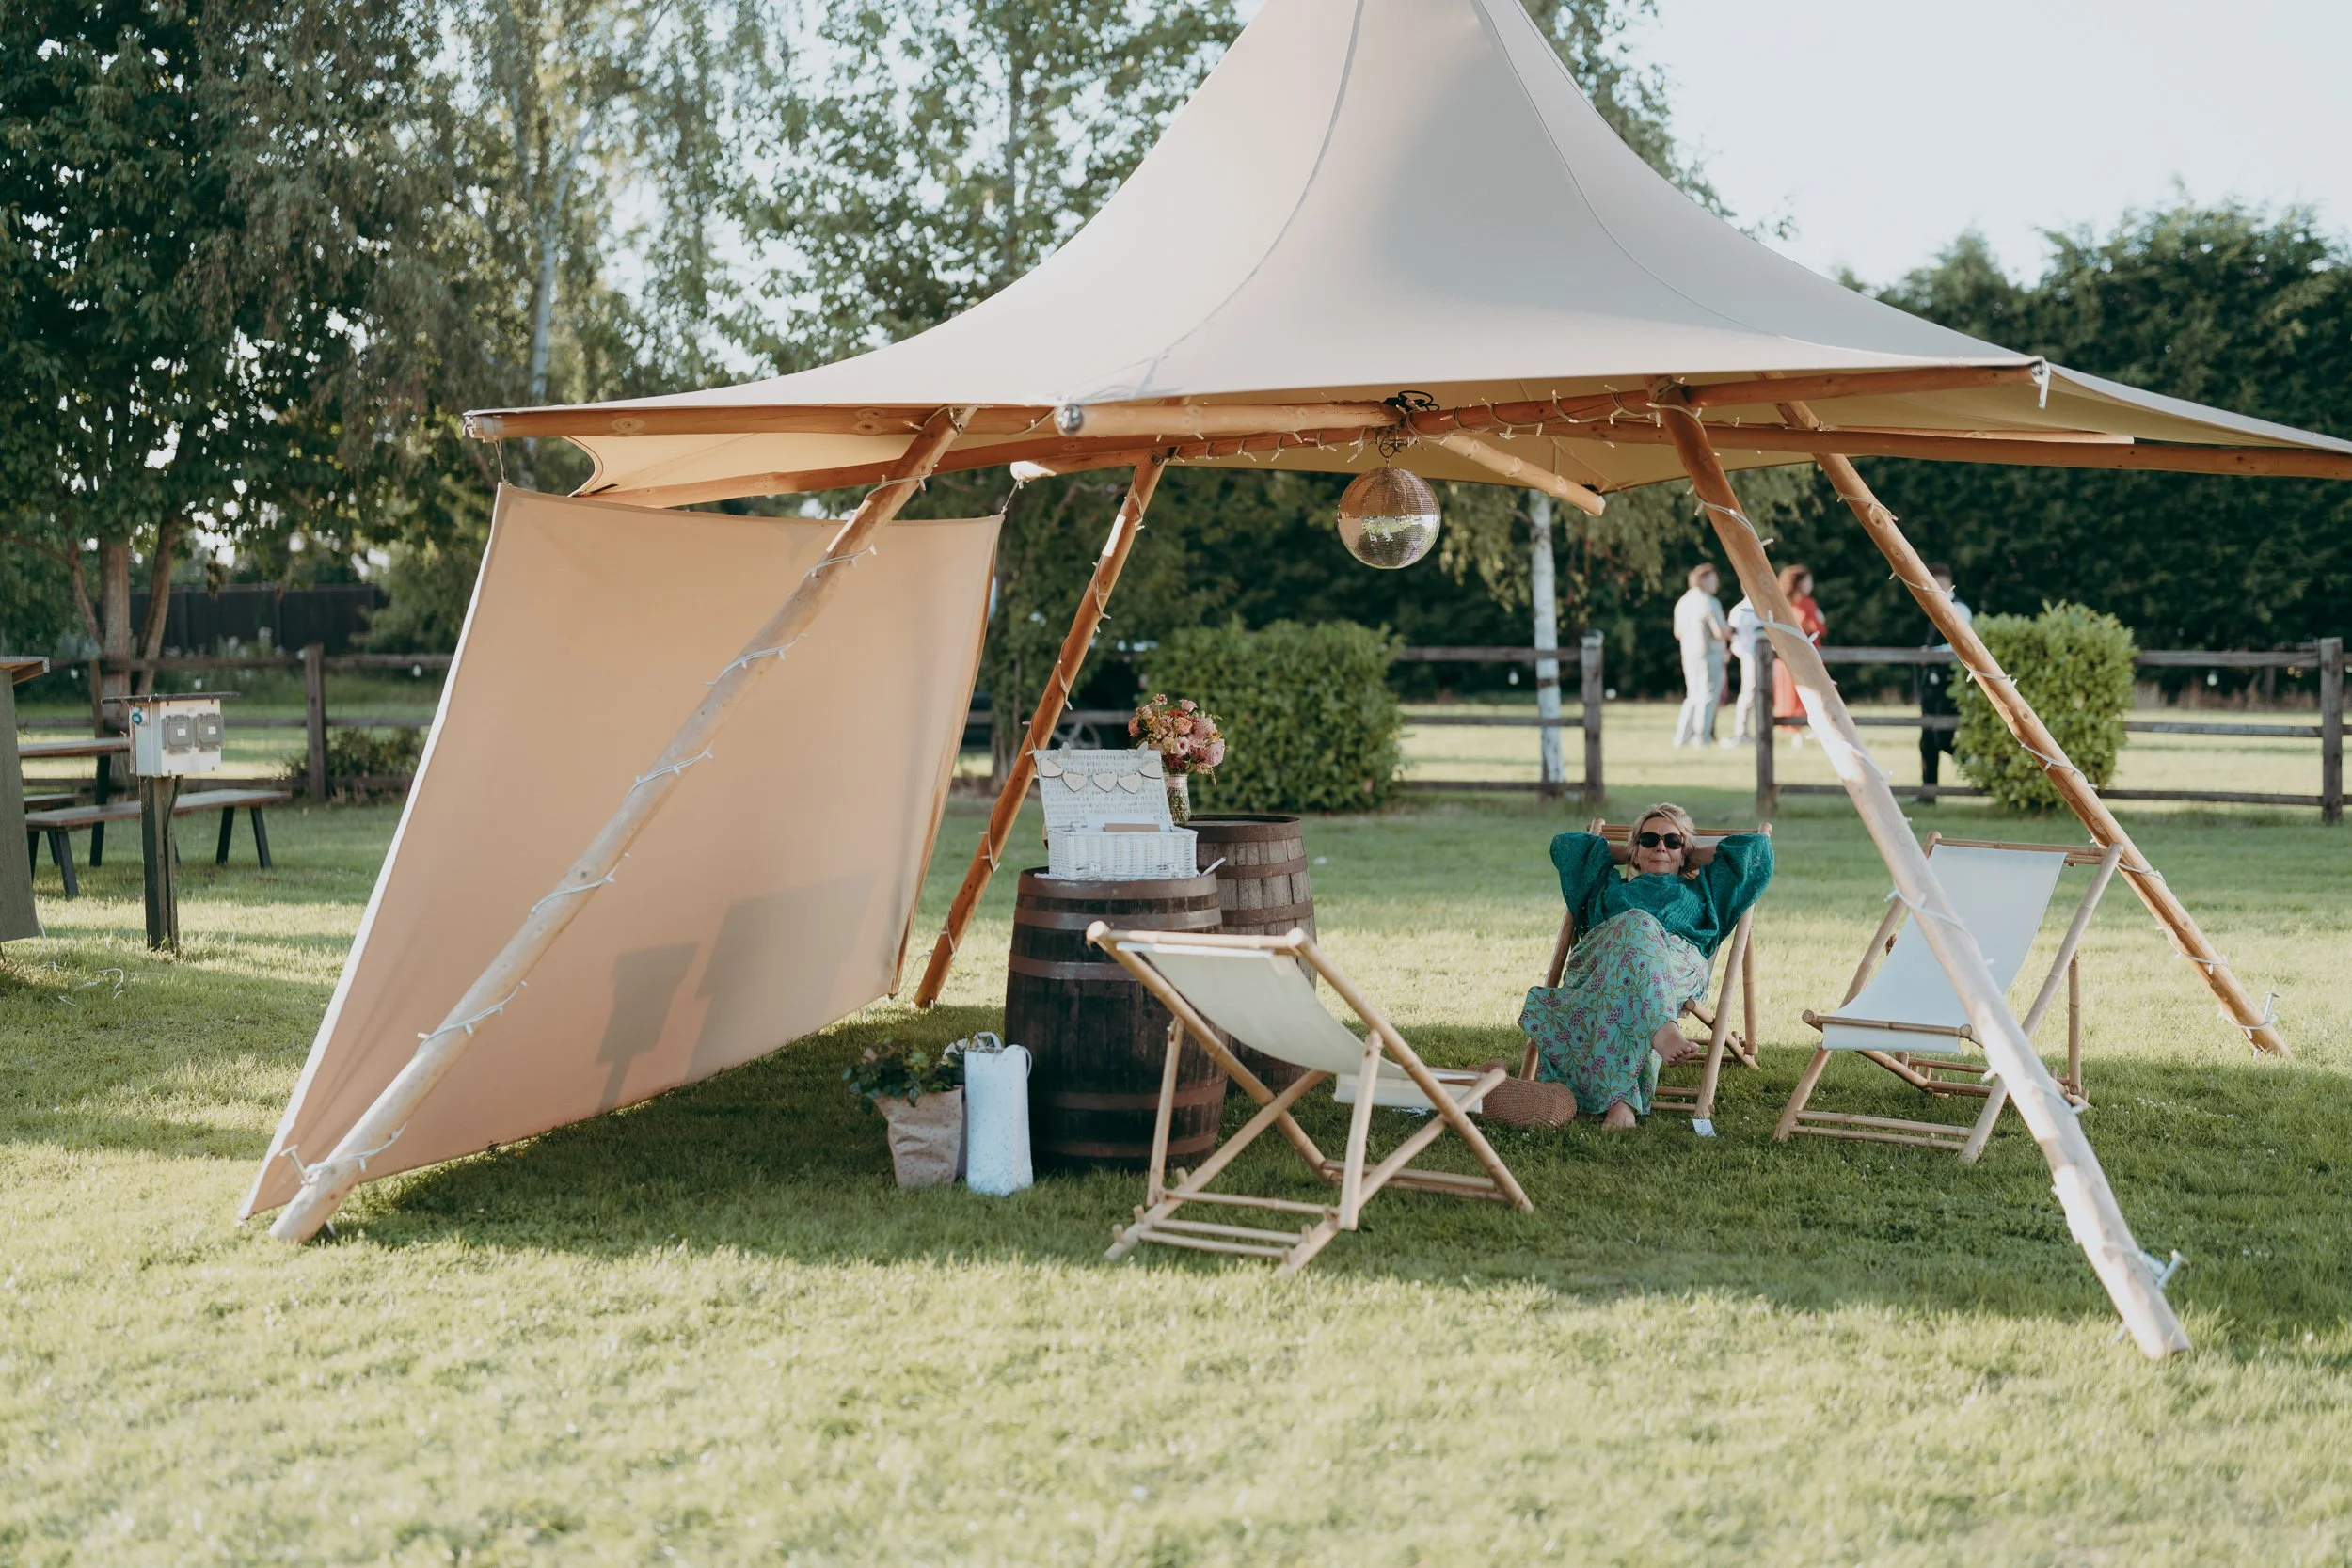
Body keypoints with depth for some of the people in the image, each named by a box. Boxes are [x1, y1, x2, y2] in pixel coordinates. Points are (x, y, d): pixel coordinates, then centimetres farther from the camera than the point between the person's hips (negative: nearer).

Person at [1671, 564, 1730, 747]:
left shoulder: (1682, 603, 8)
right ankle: (1701, 737, -1)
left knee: (1693, 696, 15)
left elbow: (1678, 633, 13)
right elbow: (1720, 632, -18)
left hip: (1689, 655, 7)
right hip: (1710, 655, -7)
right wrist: (1729, 631, 3)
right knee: (1708, 697, 0)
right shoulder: (1710, 603, -15)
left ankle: (1682, 736, 12)